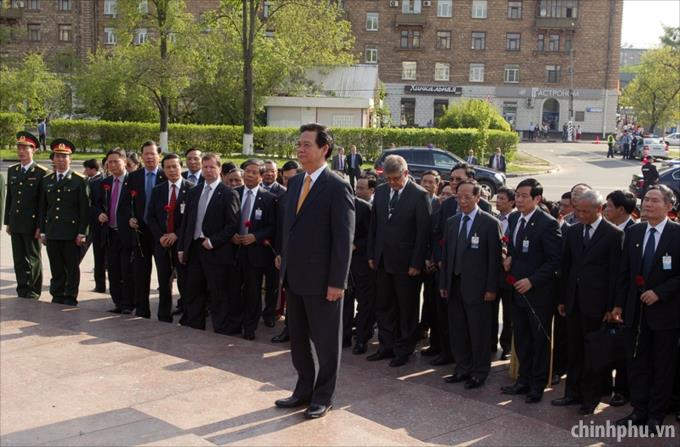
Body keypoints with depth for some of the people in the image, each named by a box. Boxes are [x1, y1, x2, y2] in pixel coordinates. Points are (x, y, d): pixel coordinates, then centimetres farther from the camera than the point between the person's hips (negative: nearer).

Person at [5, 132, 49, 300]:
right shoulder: (12, 171, 10)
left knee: (33, 258, 4)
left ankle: (34, 290, 14)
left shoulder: (42, 173, -7)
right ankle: (22, 288, 19)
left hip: (32, 223, -5)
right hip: (15, 223, 5)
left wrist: (41, 226, -12)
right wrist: (7, 222, 10)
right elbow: (9, 197, 13)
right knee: (19, 258, 9)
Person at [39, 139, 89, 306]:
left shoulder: (79, 181, 0)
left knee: (72, 267, 2)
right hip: (52, 232, 4)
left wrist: (82, 232, -8)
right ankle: (57, 295, 18)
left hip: (71, 232, -4)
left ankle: (70, 297, 12)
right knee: (56, 267, 8)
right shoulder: (46, 181, 12)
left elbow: (84, 209, -3)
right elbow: (43, 208, 14)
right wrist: (42, 231, 9)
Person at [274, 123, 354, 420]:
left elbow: (343, 239, -15)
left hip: (321, 280, -7)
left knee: (325, 341, 8)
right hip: (294, 277, 7)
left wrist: (337, 282, -17)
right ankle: (304, 390, 32)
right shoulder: (295, 182, 10)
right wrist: (284, 265, 10)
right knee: (297, 338, 17)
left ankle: (323, 396, 23)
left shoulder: (338, 188, -13)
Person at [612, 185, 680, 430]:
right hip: (636, 310, 4)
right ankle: (639, 411, 22)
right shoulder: (633, 232, 5)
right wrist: (619, 304, 6)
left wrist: (659, 292, -16)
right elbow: (624, 272, 8)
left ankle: (656, 415, 20)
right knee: (636, 364, 10)